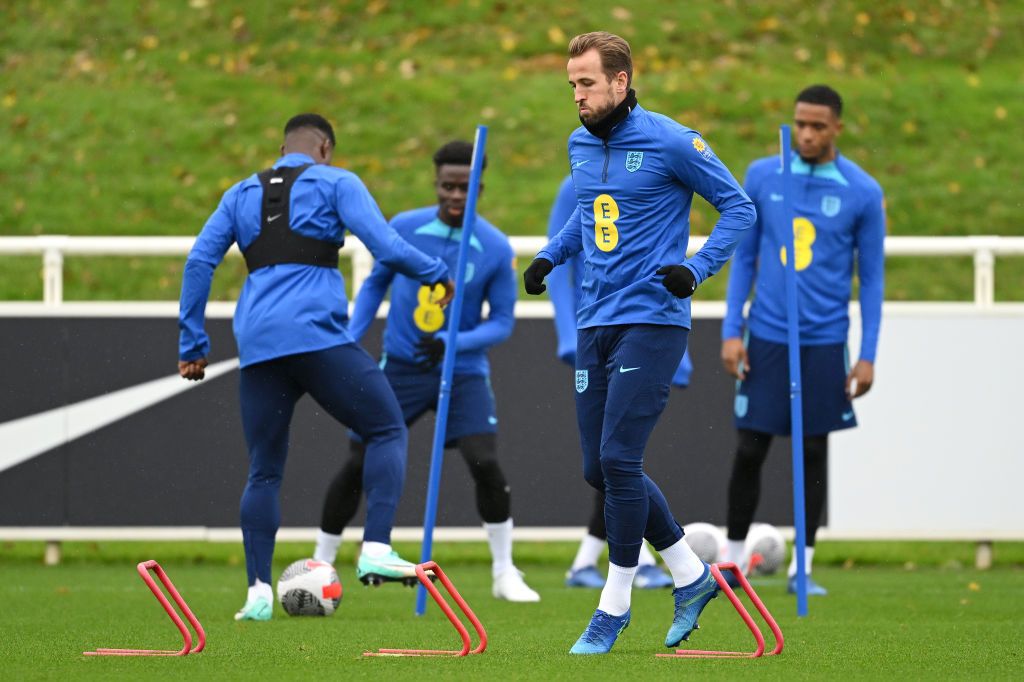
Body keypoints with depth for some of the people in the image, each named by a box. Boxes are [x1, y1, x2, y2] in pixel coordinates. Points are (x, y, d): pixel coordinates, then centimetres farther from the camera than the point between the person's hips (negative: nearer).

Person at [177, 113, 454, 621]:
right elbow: (385, 246, -3)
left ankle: (258, 592, 1)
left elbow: (199, 261, 13)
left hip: (257, 345, 4)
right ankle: (376, 549, -11)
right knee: (387, 431, 7)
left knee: (263, 471, 11)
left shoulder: (242, 194, 22)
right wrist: (436, 273, 13)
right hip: (317, 336, -4)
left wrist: (192, 343, 16)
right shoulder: (334, 183, 9)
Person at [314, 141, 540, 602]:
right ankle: (319, 566, 13)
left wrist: (452, 343, -23)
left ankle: (505, 574, -1)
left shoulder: (496, 249, -10)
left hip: (462, 373, -1)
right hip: (400, 368, 1)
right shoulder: (404, 228, -6)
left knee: (485, 464, -17)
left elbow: (502, 322, -6)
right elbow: (375, 284, 10)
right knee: (357, 464, -2)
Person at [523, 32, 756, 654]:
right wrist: (551, 255, 14)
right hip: (595, 323, 7)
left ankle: (615, 606, -1)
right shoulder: (580, 145, 11)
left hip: (652, 320, -7)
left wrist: (695, 269, -17)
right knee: (600, 469, 5)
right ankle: (691, 576, 20)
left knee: (617, 459, -12)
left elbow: (739, 207, -4)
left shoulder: (670, 141, -9)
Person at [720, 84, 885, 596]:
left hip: (824, 342, -1)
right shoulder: (762, 177, 1)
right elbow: (743, 257, 7)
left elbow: (871, 278, 3)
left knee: (814, 450, 3)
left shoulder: (862, 192, -2)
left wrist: (868, 355, -2)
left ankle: (803, 566, 11)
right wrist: (731, 331, 1)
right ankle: (734, 557, 15)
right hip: (766, 337, 1)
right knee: (749, 449, 1)